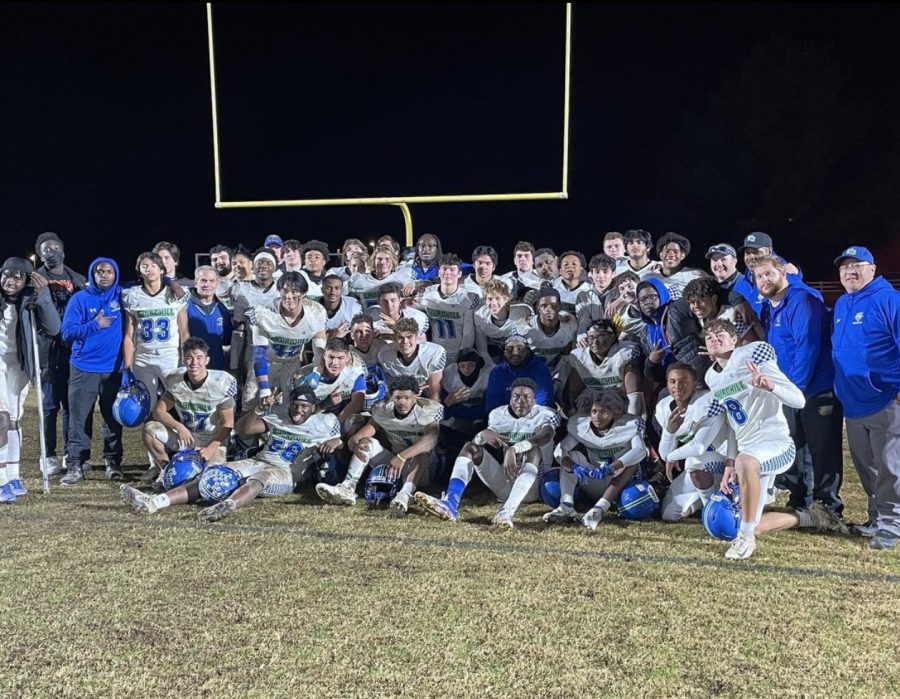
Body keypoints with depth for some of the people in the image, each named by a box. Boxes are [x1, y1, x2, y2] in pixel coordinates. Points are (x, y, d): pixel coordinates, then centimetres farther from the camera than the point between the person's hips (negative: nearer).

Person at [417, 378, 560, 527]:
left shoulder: (546, 415, -3)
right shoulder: (498, 414, 10)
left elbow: (545, 436, -28)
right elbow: (477, 442, 0)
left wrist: (513, 449, -45)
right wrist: (483, 434, -26)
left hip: (533, 484, -4)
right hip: (503, 480, 4)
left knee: (534, 450, -33)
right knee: (470, 447, -14)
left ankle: (508, 510, -55)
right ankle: (450, 502, -39)